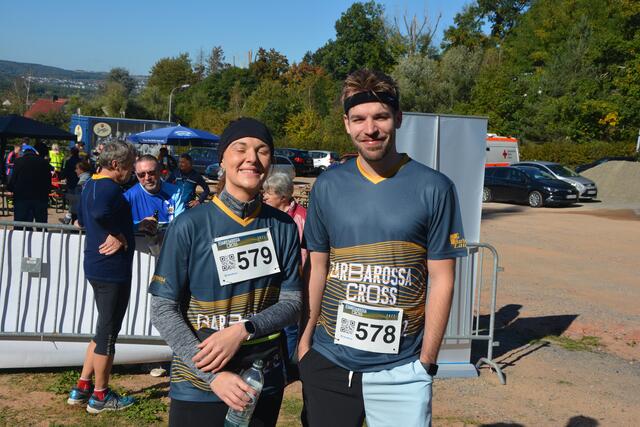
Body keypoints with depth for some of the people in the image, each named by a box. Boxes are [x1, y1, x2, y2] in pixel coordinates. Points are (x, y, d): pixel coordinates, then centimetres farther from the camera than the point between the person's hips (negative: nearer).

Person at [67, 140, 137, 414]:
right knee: (108, 332, 3)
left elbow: (82, 219, 22)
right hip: (113, 269, -10)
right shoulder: (110, 189, -19)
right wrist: (119, 236, -22)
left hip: (96, 266, 10)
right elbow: (100, 213, -39)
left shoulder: (90, 185, 12)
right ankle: (100, 396, 16)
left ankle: (82, 388, 26)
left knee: (104, 330, 20)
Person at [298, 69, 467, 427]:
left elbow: (442, 281, -4)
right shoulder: (327, 187, 1)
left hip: (401, 368, -2)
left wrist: (427, 360, -7)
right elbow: (318, 270, 7)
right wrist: (304, 340, 5)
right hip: (328, 362, 3)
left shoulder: (434, 188, -7)